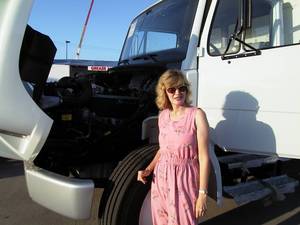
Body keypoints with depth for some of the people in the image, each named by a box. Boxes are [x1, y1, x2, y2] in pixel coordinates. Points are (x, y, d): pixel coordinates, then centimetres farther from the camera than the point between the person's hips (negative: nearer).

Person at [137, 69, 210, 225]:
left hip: (184, 180, -5)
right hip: (161, 178, 5)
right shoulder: (163, 115, 5)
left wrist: (202, 194, -14)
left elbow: (204, 157, -14)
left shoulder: (196, 115, -13)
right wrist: (148, 170, 3)